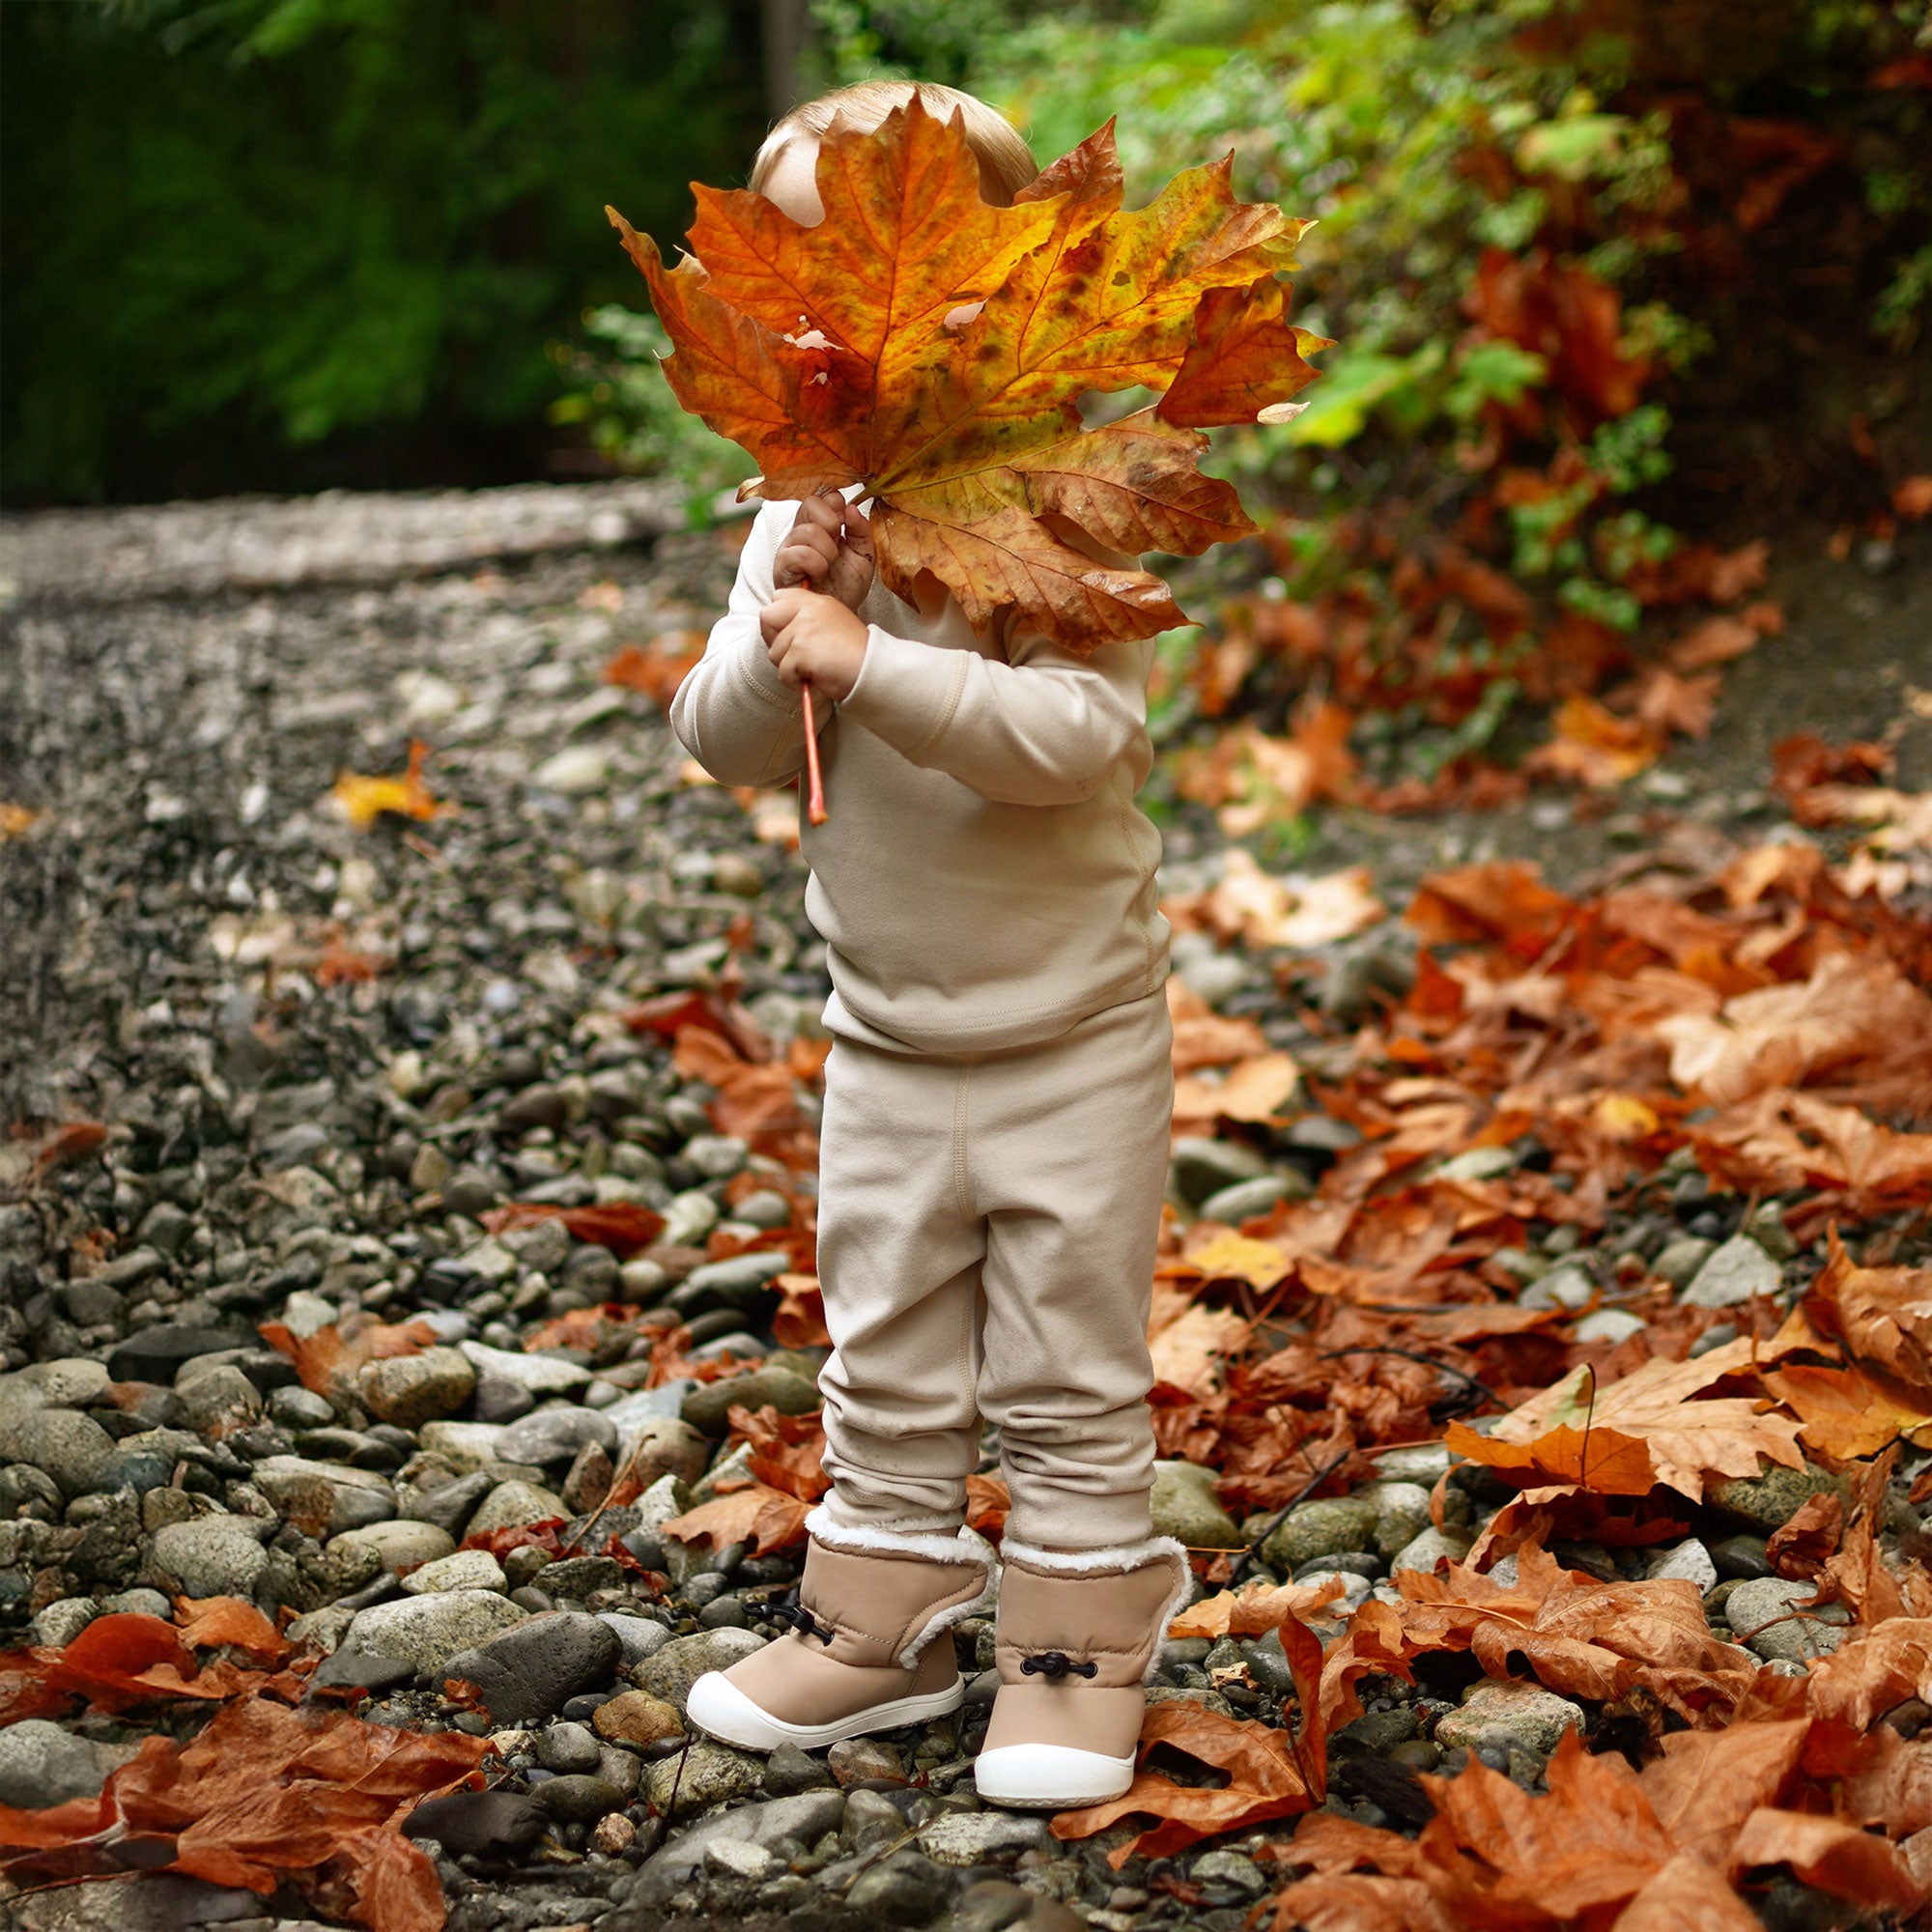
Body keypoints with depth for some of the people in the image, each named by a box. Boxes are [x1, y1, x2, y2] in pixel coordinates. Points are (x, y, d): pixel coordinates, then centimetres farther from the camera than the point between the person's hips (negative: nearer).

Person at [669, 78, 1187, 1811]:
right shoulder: (803, 518, -2)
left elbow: (1084, 734, -29)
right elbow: (726, 743, -5)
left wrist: (870, 663, -35)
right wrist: (779, 638, -24)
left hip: (1073, 1031, -4)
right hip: (886, 1037, 5)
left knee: (1073, 1373, 8)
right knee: (885, 1368, 17)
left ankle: (1083, 1642, 23)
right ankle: (883, 1620, 32)